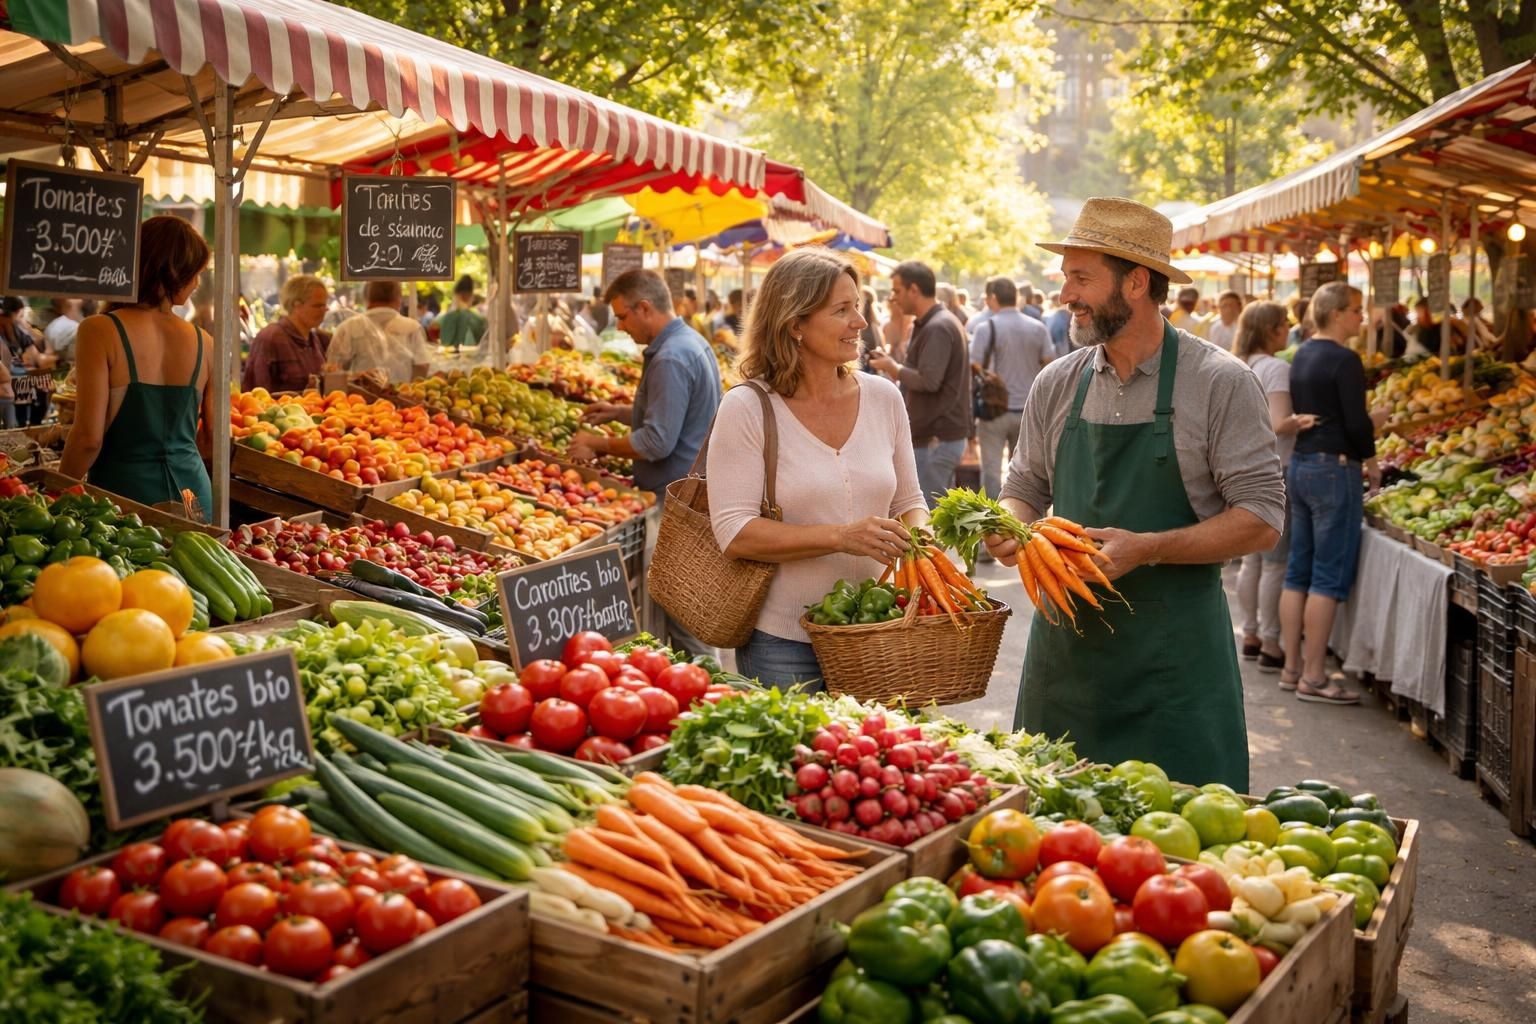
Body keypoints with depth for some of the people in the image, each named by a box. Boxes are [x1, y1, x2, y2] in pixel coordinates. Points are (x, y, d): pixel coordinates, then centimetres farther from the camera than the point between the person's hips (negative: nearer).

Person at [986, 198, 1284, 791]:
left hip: (1174, 652, -4)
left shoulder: (1220, 383, -8)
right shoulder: (1056, 385, 6)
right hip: (1066, 639, 4)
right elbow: (1025, 490, 16)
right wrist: (1009, 529, -8)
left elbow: (1261, 519, -10)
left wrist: (1145, 548, -21)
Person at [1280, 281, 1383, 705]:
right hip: (1334, 468, -9)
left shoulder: (1302, 355, 11)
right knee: (1329, 575, -3)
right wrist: (1370, 460, -1)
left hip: (1299, 463, 9)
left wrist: (1368, 425, 18)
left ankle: (1292, 668, 18)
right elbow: (1356, 422, -17)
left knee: (1298, 570, 12)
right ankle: (1313, 677, 1)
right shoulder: (1345, 359, -14)